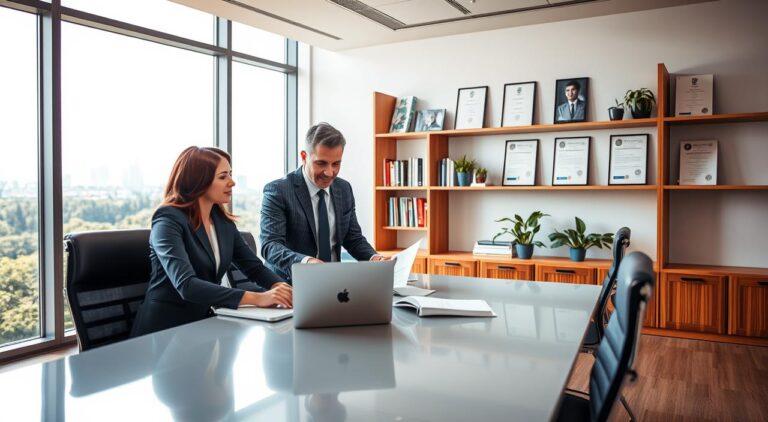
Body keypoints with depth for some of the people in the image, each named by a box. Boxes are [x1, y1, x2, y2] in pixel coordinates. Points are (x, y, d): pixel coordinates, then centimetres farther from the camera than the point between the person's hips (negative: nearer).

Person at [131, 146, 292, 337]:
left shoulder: (223, 220, 6)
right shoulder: (168, 220, -15)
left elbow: (254, 267, 5)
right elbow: (186, 285, -27)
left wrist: (281, 288, -17)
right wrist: (256, 298, -35)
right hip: (166, 329, -6)